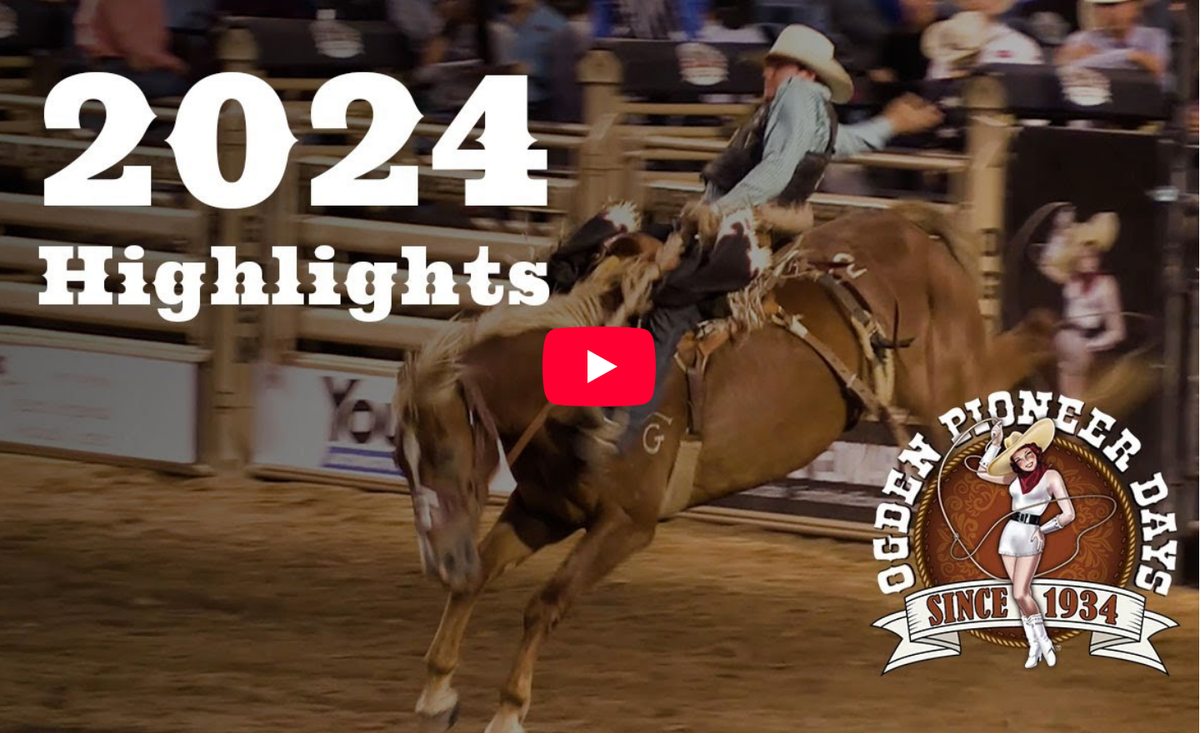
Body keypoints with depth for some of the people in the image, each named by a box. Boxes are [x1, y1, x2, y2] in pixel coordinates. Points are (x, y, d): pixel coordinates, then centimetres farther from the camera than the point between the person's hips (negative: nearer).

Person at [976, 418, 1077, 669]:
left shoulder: (1051, 476, -6)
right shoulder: (1016, 478, 10)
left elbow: (1068, 514, -7)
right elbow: (983, 472, 16)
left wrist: (1044, 531, -7)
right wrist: (995, 444, 8)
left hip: (1030, 537, -6)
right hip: (1010, 534, 6)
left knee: (1020, 594, -13)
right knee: (1023, 594, 6)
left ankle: (1043, 640, 1)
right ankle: (1034, 646, 9)